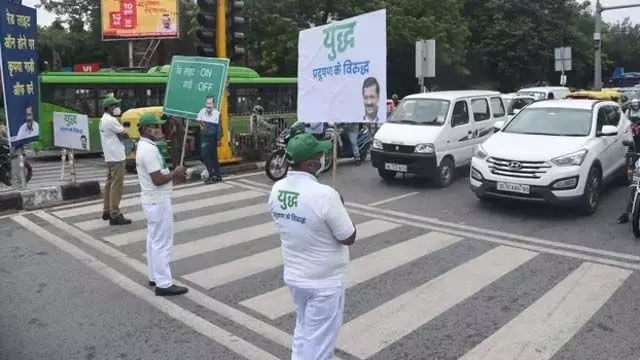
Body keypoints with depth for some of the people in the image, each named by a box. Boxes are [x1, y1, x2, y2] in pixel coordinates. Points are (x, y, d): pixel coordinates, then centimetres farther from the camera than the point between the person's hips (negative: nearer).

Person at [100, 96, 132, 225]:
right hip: (116, 157, -10)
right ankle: (114, 215, -8)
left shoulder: (103, 119, 16)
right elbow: (125, 135, -13)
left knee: (110, 183, 15)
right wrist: (123, 133, 5)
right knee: (116, 185, -9)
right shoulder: (111, 120, -17)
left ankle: (107, 211, 21)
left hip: (109, 156, 10)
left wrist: (120, 134, -1)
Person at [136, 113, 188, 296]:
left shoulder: (144, 147, 11)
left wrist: (172, 173, 5)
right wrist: (175, 173, -11)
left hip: (152, 201, 11)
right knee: (162, 243, -5)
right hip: (158, 202, -11)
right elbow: (158, 180, -26)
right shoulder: (149, 150, -22)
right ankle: (164, 284, 1)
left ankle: (155, 277, 29)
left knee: (153, 240, 18)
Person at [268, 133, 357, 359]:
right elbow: (348, 238, -17)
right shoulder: (324, 195, -27)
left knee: (302, 331, 26)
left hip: (293, 276, 7)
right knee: (318, 342, 10)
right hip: (324, 282, -7)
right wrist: (339, 208, -2)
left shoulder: (277, 190, -5)